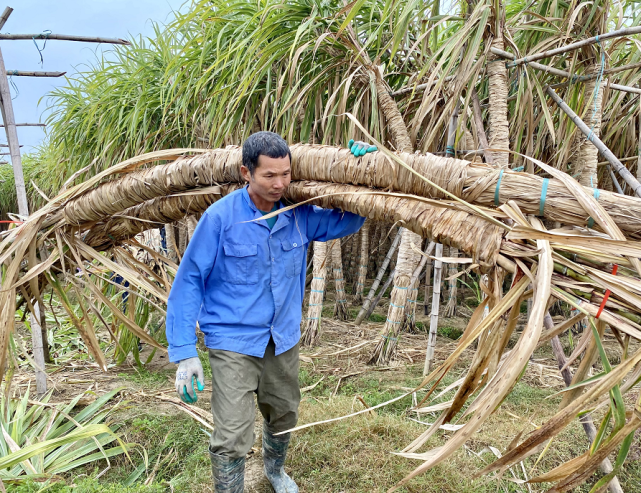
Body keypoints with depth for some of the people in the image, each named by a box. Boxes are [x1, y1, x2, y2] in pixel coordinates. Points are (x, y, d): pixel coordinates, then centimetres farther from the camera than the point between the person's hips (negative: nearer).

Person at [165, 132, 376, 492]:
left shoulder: (301, 215, -5)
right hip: (234, 342, -5)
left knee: (284, 415, 24)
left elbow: (349, 221, 11)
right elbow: (189, 281, -14)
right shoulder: (221, 216, -18)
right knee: (232, 439, -9)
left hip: (284, 339, 5)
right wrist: (184, 353, -16)